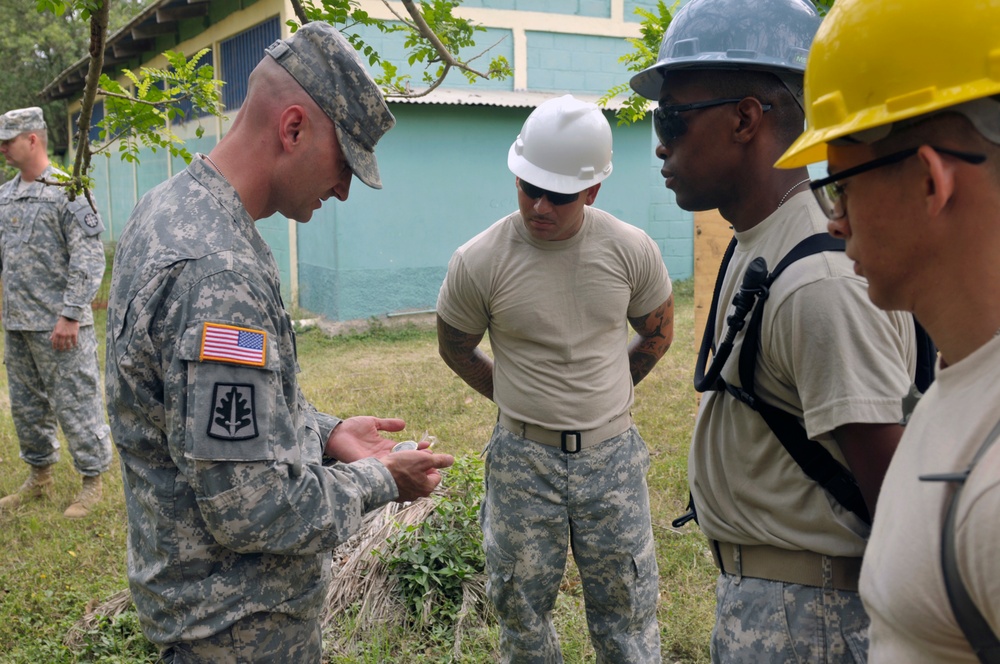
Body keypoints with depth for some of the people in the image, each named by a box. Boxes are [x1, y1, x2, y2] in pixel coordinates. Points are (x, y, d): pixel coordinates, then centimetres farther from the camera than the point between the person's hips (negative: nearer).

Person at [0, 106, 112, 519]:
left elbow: (89, 260, -15)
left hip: (58, 325, -8)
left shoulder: (67, 191, -10)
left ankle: (93, 481, 12)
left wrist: (70, 315, -19)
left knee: (74, 405, -1)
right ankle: (39, 478, 31)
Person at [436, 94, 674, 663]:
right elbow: (456, 348, 5)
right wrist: (519, 399, 9)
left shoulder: (632, 251, -8)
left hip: (612, 452, 1)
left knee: (627, 607, 13)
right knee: (523, 607, 15)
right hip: (523, 457, 0)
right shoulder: (478, 263, -13)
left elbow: (657, 334, 10)